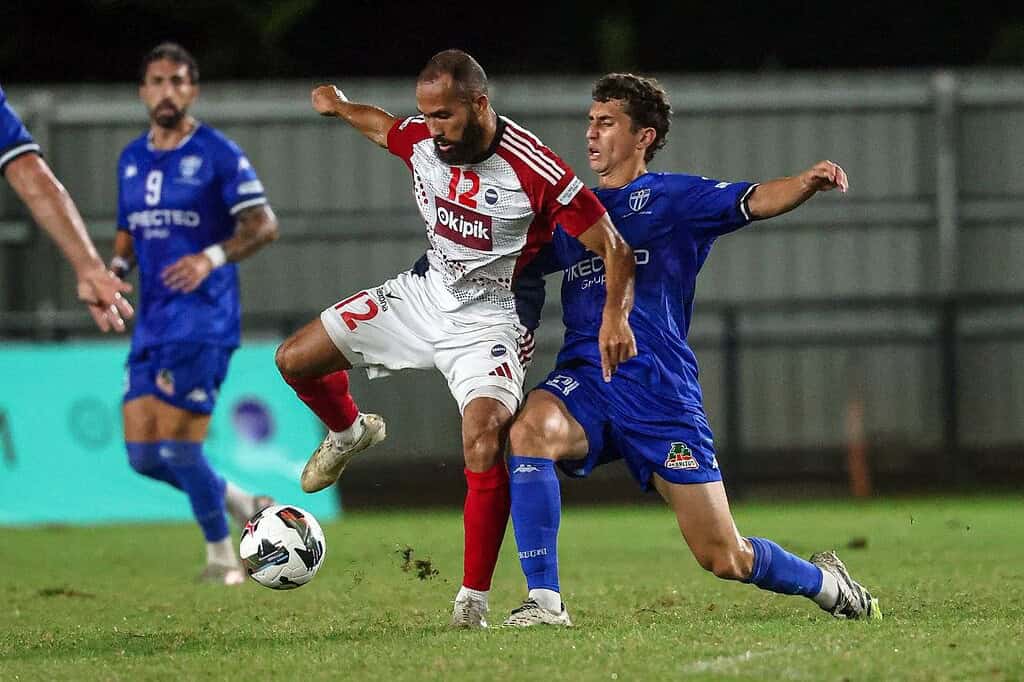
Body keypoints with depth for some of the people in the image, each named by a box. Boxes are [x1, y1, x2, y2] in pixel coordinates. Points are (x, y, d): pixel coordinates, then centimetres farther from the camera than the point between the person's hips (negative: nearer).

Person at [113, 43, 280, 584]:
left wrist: (211, 258, -25)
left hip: (202, 321, -7)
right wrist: (115, 268, 2)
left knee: (177, 444, -13)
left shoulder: (218, 154, -5)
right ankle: (247, 507, 22)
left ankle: (222, 556, 5)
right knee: (142, 455, 0)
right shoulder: (131, 159, 14)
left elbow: (264, 226, -9)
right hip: (151, 324, 7)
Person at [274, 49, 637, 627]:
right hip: (426, 292, 6)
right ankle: (349, 432, 40)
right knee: (295, 360, 5)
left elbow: (613, 247, -21)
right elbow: (384, 125, 19)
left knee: (484, 443, -29)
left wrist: (616, 315, -36)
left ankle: (474, 600, -18)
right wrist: (340, 106, 33)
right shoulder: (421, 141, -9)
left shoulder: (535, 172, -27)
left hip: (492, 317, -6)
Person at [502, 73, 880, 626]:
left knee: (725, 559, -2)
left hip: (661, 391, -3)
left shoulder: (674, 197, 8)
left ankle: (824, 582, 31)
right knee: (532, 429, -34)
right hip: (584, 379, 3)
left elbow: (756, 201, -7)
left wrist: (809, 182, -26)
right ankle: (544, 601, -31)